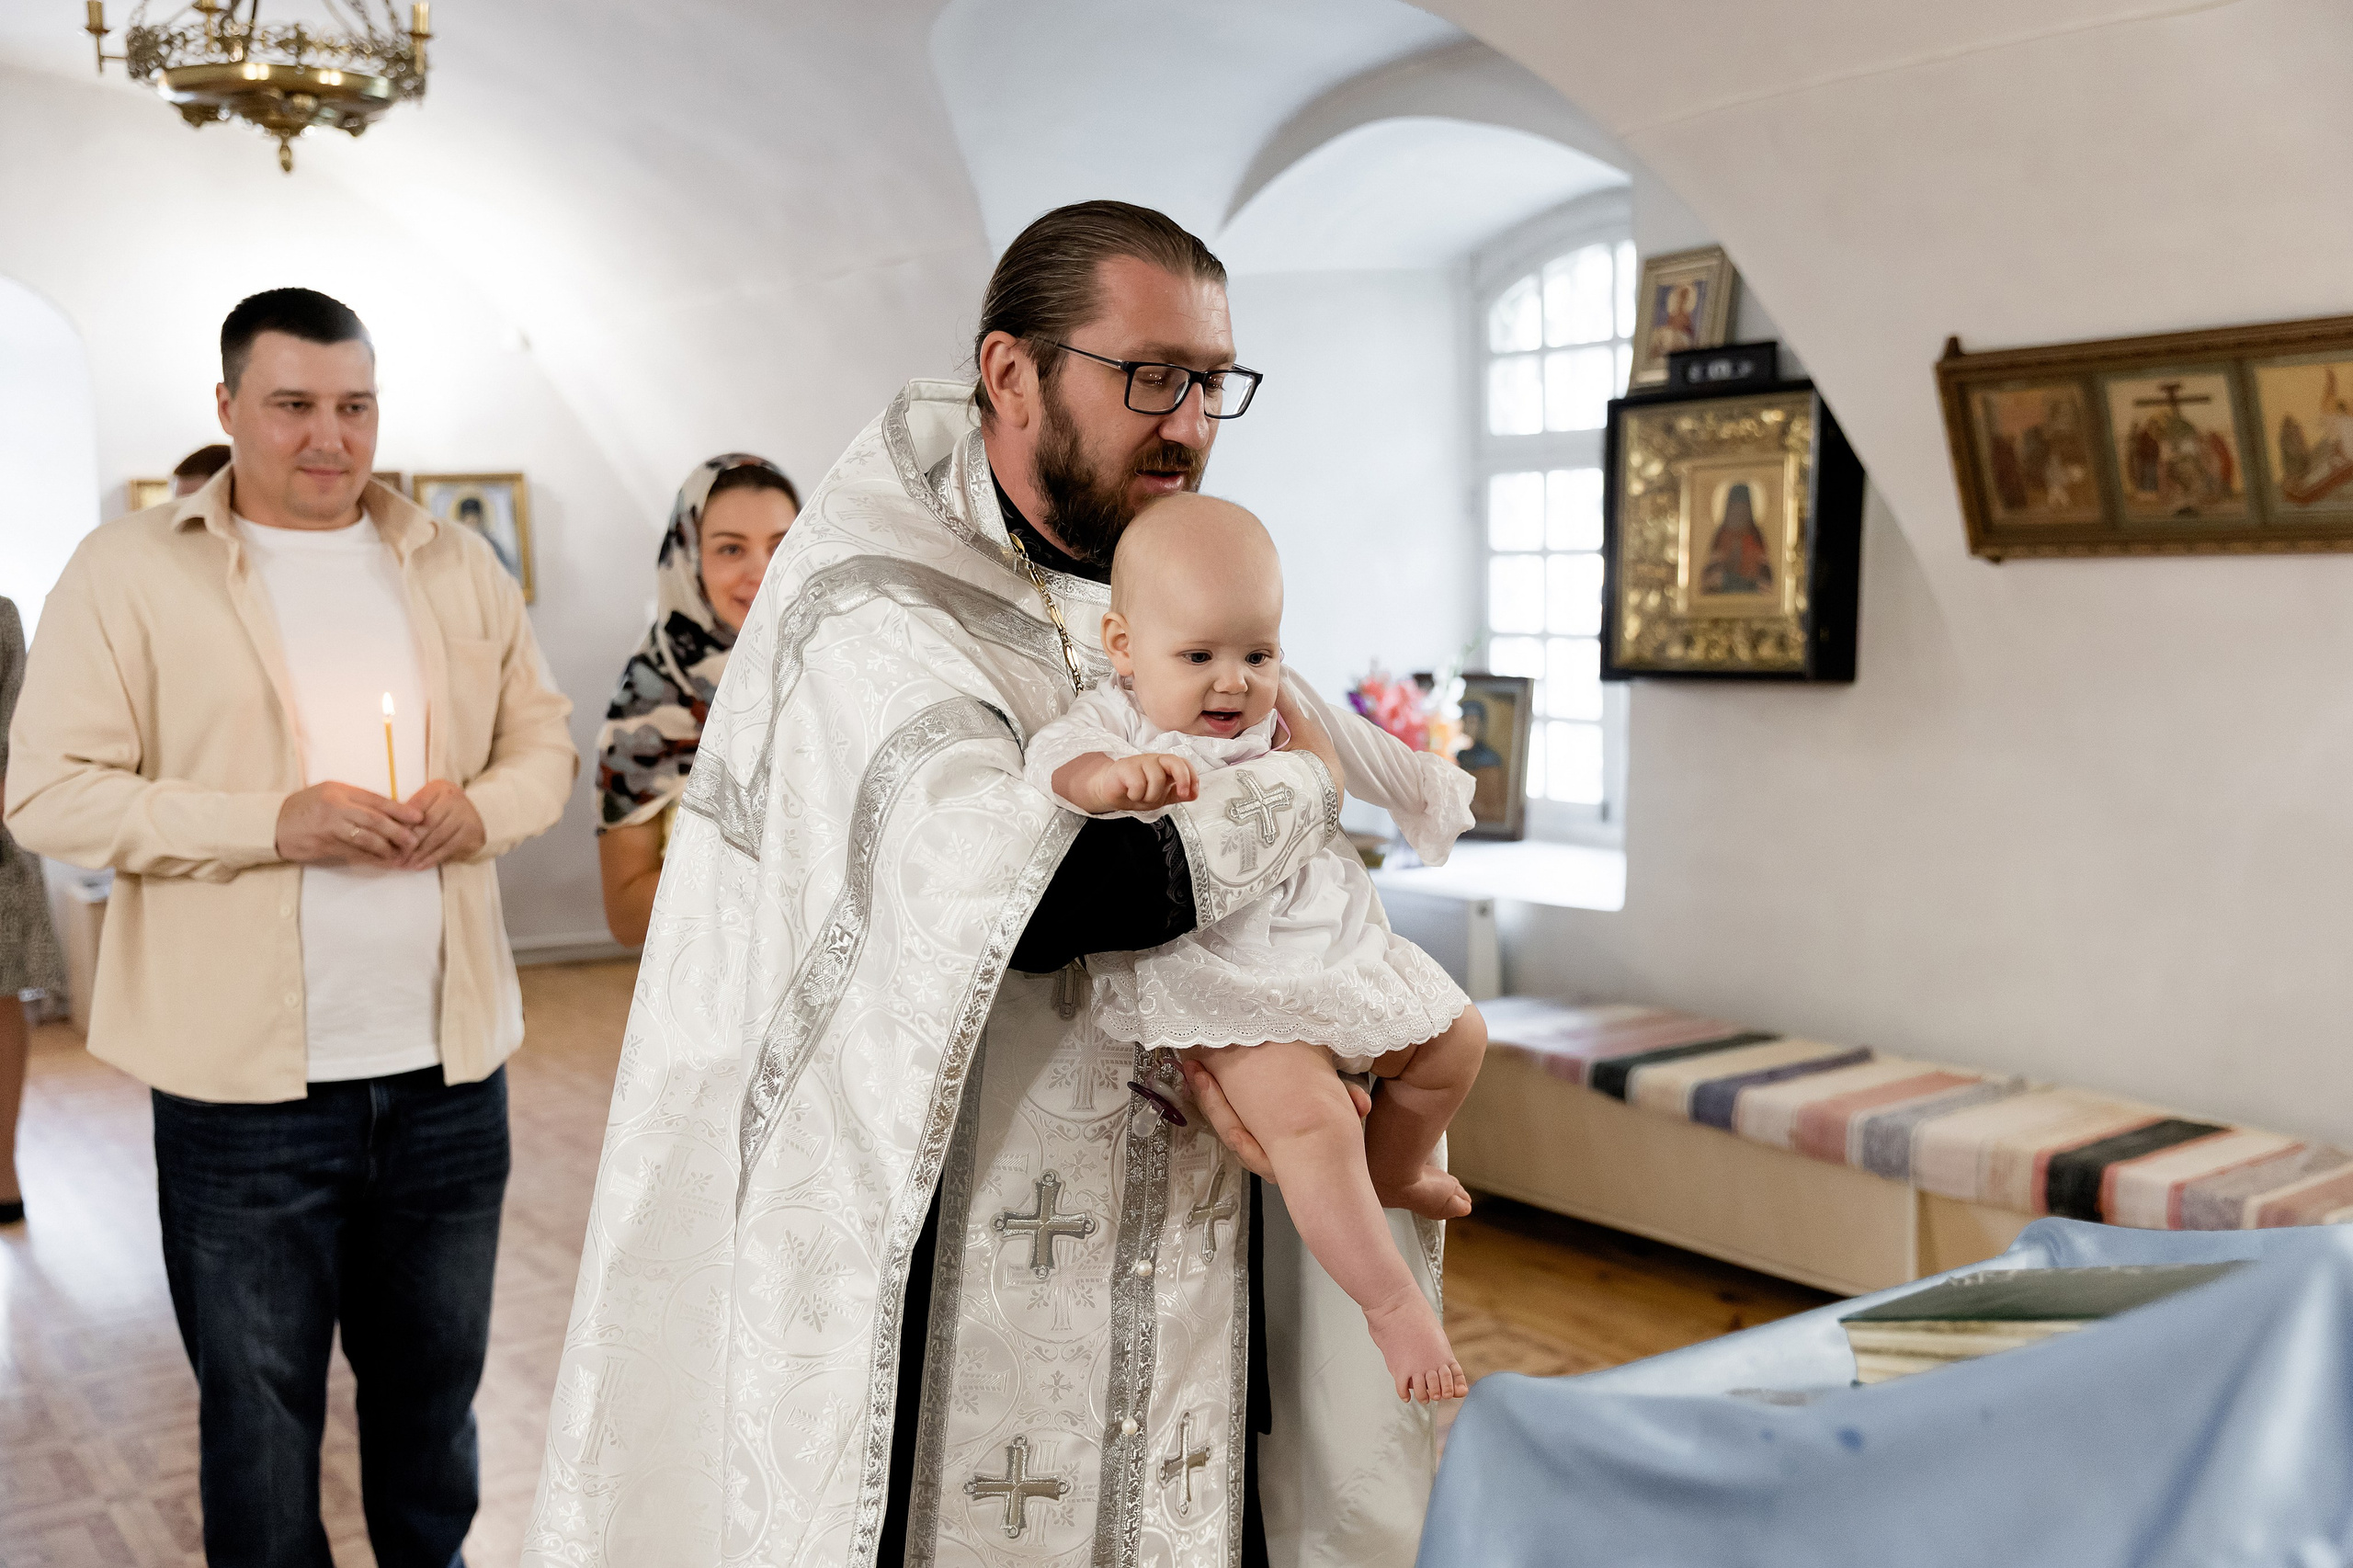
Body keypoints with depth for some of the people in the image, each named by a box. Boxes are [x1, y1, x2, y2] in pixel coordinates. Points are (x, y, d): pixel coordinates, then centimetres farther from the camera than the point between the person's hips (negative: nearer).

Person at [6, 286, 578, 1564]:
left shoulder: (456, 569, 9)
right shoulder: (129, 570, -3)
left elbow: (546, 748, 15)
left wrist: (478, 809, -8)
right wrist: (276, 822, -18)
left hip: (448, 1070, 4)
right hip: (244, 1081, -3)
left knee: (435, 1381, 18)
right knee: (257, 1410, 10)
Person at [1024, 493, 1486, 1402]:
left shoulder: (1284, 710, 6)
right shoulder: (1118, 723, -13)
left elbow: (1358, 751, 24)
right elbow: (1055, 760, -33)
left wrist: (1429, 790, 39)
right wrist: (1114, 773, -55)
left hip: (1333, 945, 7)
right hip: (1221, 985, -7)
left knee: (1455, 1038, 14)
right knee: (1308, 1119, -26)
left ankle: (1392, 1172, 39)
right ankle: (1391, 1306, -11)